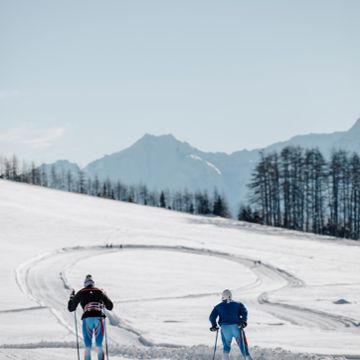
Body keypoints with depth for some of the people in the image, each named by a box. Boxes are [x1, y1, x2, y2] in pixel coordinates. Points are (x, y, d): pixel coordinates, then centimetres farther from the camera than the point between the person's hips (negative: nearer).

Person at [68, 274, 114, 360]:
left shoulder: (80, 293, 13)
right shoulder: (99, 292, 16)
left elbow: (71, 308, 19)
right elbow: (110, 306, 20)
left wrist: (72, 297, 35)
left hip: (87, 318, -1)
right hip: (99, 318, 1)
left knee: (88, 347, 3)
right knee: (99, 346, 9)